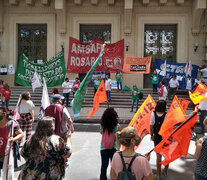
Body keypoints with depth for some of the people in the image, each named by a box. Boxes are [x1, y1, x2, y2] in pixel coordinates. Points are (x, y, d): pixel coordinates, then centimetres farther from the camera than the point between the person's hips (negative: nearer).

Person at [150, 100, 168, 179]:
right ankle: (165, 171, 32)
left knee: (158, 156, 13)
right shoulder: (167, 115, -19)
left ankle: (158, 173, 22)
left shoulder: (153, 114, -13)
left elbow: (151, 126, -6)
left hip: (157, 137, 1)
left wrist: (152, 135, 9)